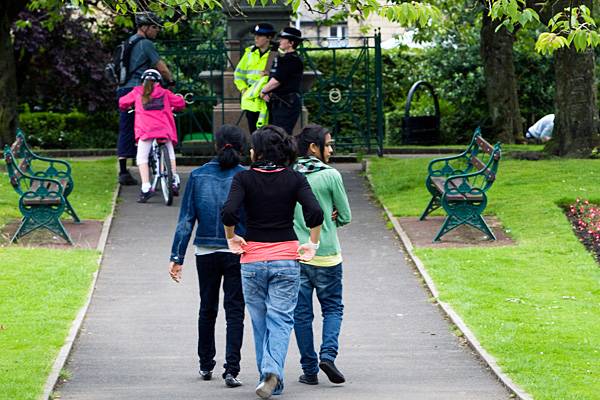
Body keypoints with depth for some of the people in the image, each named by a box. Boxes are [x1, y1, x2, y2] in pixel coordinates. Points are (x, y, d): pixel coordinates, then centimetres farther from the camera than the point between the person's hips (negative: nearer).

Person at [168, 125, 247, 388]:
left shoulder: (198, 176, -1)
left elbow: (186, 219, -1)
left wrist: (177, 257, 1)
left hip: (205, 252, 2)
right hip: (238, 253, -2)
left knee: (207, 308, 18)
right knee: (234, 310, 2)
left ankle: (206, 366, 27)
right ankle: (231, 370, -8)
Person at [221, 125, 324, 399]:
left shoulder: (244, 178, -4)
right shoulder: (295, 179, -2)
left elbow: (229, 213, -17)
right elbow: (315, 213, -14)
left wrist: (231, 238, 1)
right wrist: (313, 244, 0)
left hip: (253, 260, 0)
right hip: (286, 258, 0)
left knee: (261, 323, 12)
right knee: (280, 319, 1)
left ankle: (269, 377, 16)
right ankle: (272, 370, -21)